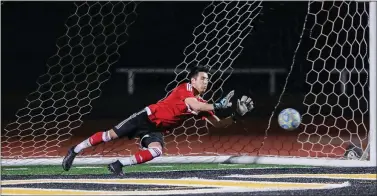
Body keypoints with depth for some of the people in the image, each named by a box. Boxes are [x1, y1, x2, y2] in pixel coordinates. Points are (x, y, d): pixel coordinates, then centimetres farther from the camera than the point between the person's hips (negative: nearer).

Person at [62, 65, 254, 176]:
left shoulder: (203, 104, 4)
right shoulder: (185, 88, -15)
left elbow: (218, 124, 2)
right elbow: (195, 106, -34)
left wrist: (236, 115, -11)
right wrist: (218, 105, -39)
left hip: (156, 130, 6)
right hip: (147, 117, -6)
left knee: (156, 151, -24)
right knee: (111, 135, -8)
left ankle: (119, 164, -13)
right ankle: (75, 150, 8)